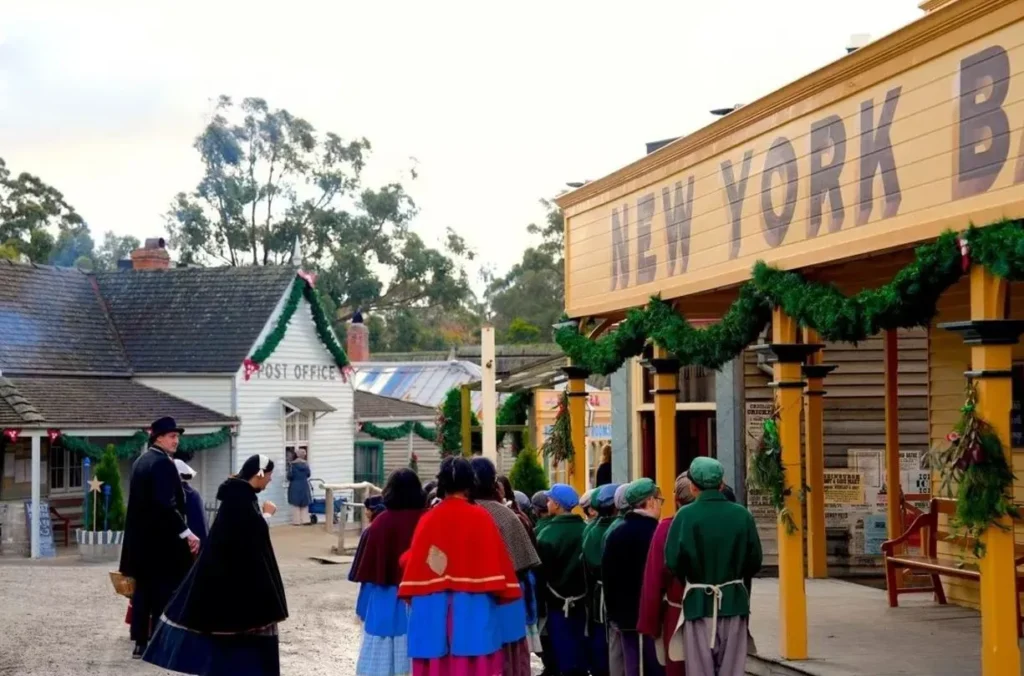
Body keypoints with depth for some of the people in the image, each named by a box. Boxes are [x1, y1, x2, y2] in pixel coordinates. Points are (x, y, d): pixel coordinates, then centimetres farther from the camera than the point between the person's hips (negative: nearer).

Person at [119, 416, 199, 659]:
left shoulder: (141, 461, 13)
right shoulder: (163, 463, -16)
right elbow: (166, 504, -24)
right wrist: (186, 532, -22)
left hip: (141, 537, 9)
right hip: (162, 539, -9)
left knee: (143, 589, 10)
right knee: (164, 591, -3)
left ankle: (141, 643, 13)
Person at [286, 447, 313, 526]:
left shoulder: (292, 464, -10)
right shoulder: (306, 464, -1)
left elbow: (290, 476, -11)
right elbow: (308, 474, 6)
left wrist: (291, 480, 11)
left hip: (295, 486, -3)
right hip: (304, 485, 3)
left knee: (296, 504, 4)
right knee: (304, 504, 13)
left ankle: (296, 521, 4)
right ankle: (305, 520, 10)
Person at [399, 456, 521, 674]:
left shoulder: (429, 519, 0)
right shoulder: (480, 517, -5)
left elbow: (414, 561, 2)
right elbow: (495, 559, -4)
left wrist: (412, 597, 11)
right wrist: (501, 592, 7)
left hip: (434, 609, 2)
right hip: (473, 608, -2)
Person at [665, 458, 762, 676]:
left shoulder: (686, 515, -11)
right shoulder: (742, 514, -2)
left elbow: (673, 561, -15)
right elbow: (755, 562, 2)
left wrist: (691, 580, 5)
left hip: (698, 603, -2)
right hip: (734, 601, 2)